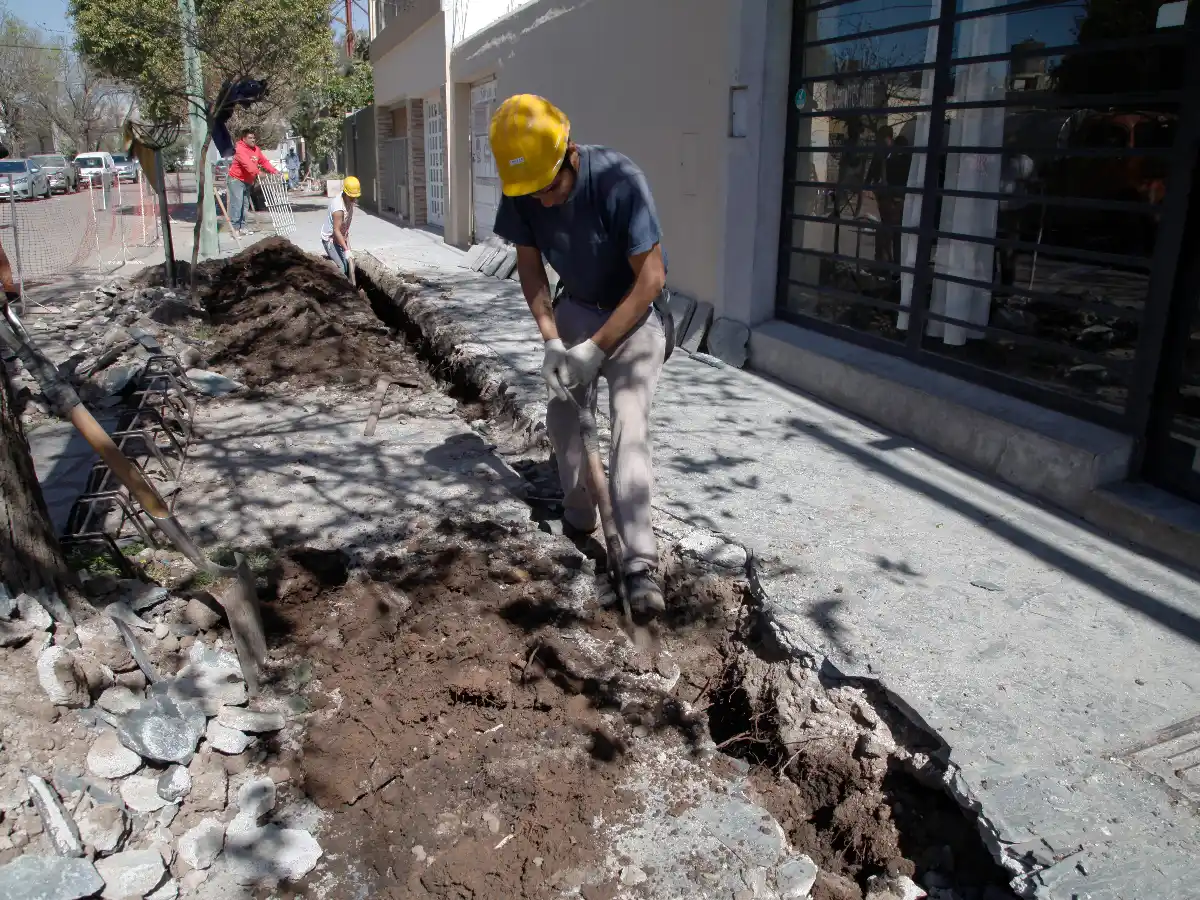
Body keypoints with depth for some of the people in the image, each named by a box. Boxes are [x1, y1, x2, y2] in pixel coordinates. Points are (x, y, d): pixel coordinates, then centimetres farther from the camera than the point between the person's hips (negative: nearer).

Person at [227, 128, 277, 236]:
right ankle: (235, 228, -15)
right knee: (237, 204, -14)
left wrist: (274, 171, -12)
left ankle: (242, 227, 17)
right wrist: (257, 173, -46)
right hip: (237, 179, -8)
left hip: (248, 181, 8)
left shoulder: (256, 149, 5)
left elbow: (264, 161, 2)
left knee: (245, 205, 11)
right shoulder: (240, 149, -20)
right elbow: (247, 163, -34)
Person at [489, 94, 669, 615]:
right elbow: (529, 267, -1)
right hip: (575, 307, 5)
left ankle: (639, 561, -21)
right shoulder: (520, 194, -16)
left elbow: (651, 278, -26)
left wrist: (595, 349, -26)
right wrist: (551, 341, -13)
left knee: (628, 423, -19)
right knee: (561, 413, 5)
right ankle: (577, 517, 27)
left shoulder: (618, 180, -31)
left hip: (633, 312, -5)